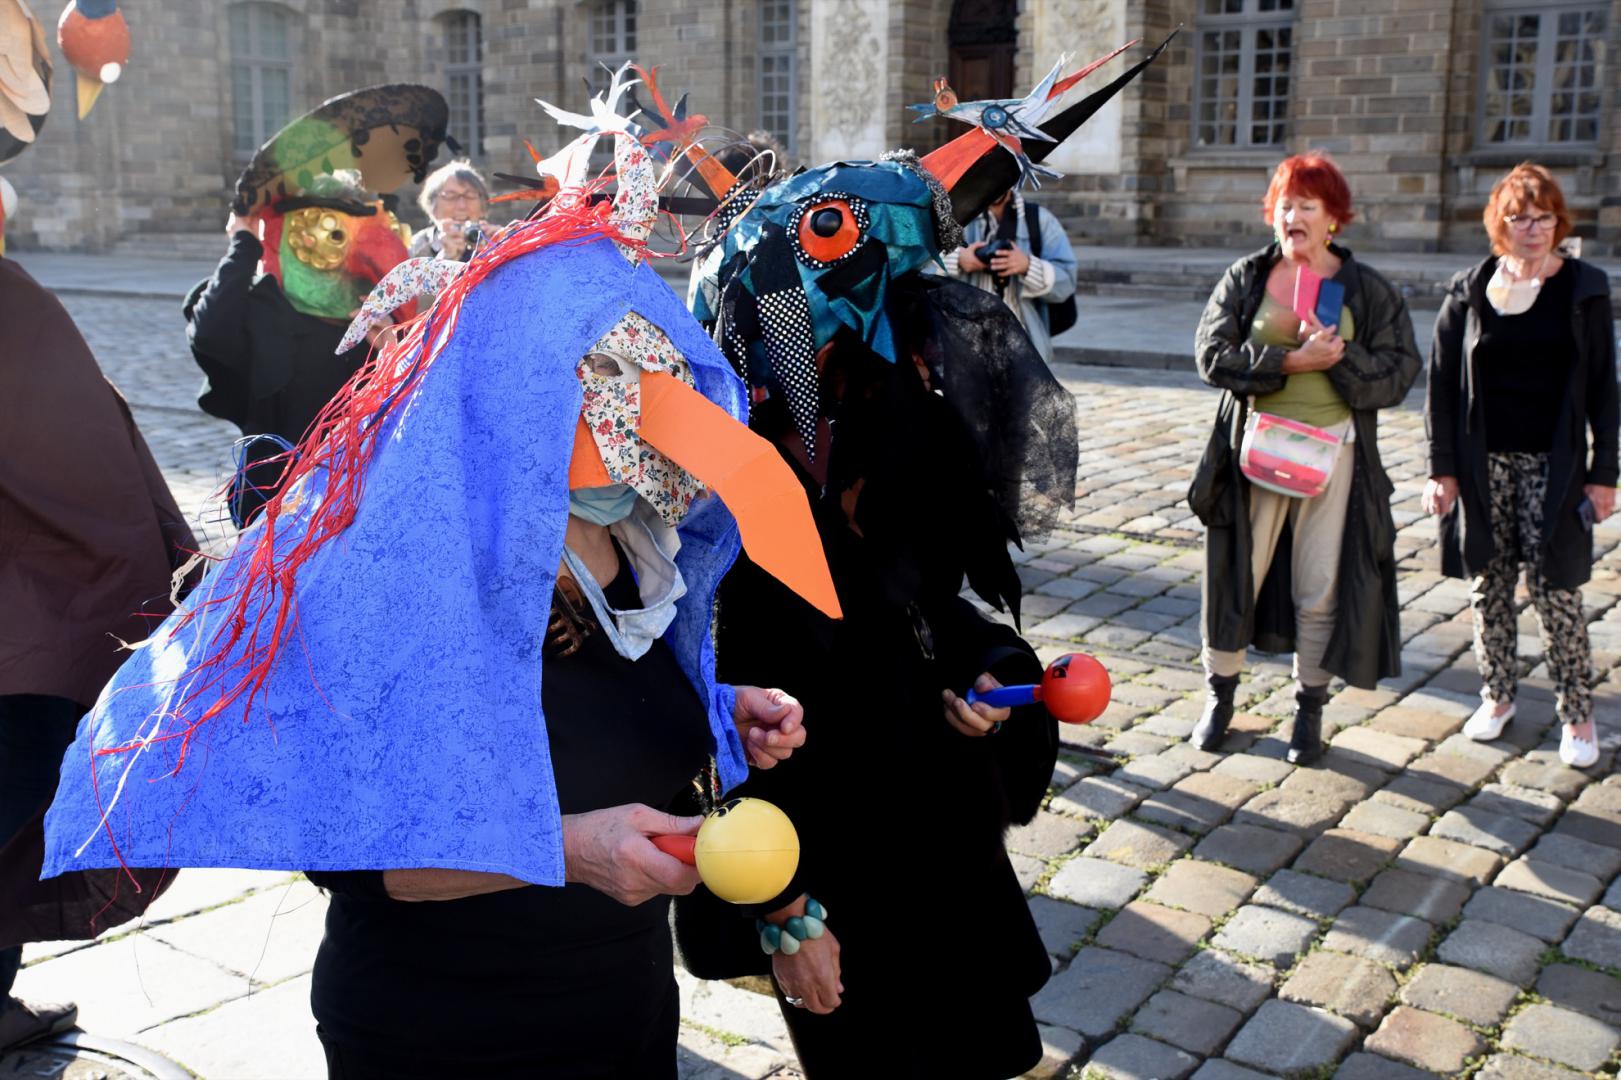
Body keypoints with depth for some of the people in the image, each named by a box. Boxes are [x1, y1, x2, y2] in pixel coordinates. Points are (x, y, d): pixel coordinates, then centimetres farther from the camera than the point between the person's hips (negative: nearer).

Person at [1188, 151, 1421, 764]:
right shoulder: (1244, 279, 3)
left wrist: (1341, 356, -20)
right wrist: (1291, 361, -19)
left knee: (1321, 588, 5)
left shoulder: (1369, 290, 3)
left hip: (1334, 452, 0)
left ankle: (1309, 707, 21)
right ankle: (1220, 695, 24)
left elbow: (1399, 372, -3)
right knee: (1236, 572, 7)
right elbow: (1212, 354, -9)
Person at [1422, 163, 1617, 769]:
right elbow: (1441, 383, 2)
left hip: (1553, 466, -1)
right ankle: (1498, 696, 24)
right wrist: (1442, 468, -3)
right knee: (1489, 587, 8)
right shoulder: (1469, 292, 1)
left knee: (1555, 590, -1)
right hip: (1484, 465, 2)